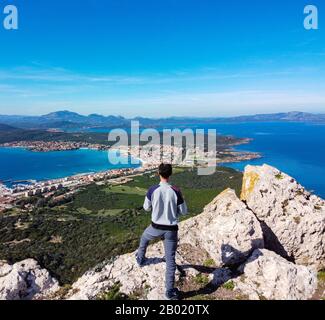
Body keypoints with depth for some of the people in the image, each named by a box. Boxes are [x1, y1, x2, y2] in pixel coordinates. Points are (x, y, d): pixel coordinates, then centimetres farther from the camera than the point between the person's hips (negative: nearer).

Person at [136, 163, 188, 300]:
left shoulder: (153, 190, -13)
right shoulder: (176, 191, -15)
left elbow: (146, 208, 2)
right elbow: (184, 211, -4)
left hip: (156, 227, 1)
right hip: (171, 230, -1)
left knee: (144, 237, 35)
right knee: (170, 260, 8)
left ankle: (140, 258, 56)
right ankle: (170, 291, 16)